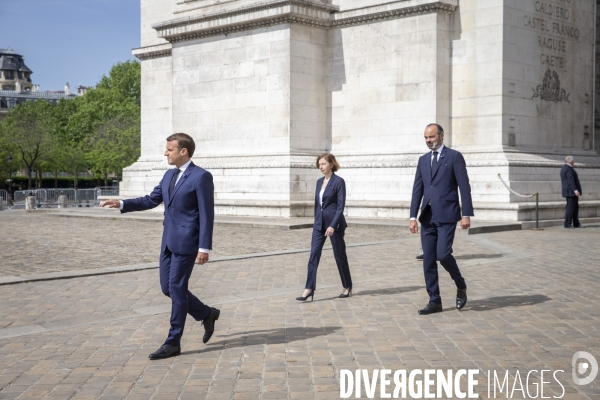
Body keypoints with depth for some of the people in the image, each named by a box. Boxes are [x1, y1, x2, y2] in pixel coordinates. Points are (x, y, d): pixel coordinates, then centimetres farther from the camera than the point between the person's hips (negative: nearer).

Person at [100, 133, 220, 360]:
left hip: (186, 242, -8)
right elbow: (151, 200, 18)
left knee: (176, 289, -4)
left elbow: (207, 215, -14)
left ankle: (173, 343, 6)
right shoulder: (169, 176, 13)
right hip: (168, 240, 8)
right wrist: (121, 204, 5)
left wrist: (204, 248, -18)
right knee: (168, 288, 10)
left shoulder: (201, 177, -12)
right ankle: (206, 314, 29)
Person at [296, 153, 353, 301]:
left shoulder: (339, 181, -10)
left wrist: (333, 225, -21)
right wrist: (316, 221, 17)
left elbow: (341, 205, -15)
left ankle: (347, 287, 22)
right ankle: (309, 289, -5)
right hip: (319, 223, 6)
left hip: (334, 223, -6)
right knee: (313, 254, -3)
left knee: (339, 255, 5)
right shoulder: (319, 182, 11)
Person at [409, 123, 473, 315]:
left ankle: (461, 286, 13)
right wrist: (413, 216, 6)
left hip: (446, 215, -6)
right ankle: (434, 301, 12)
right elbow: (417, 189, 13)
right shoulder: (423, 160, 15)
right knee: (428, 260, 4)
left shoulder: (454, 156, -2)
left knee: (443, 254, -15)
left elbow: (464, 187, -6)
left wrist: (466, 214, -13)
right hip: (428, 217, 6)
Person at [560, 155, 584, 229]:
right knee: (570, 207, -8)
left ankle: (576, 223, 16)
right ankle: (567, 224, -6)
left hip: (569, 191, 11)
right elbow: (571, 180, -24)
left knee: (575, 207, 13)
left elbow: (563, 181, 23)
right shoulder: (569, 169, -15)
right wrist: (575, 190, -28)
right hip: (571, 191, -11)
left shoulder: (564, 168, 17)